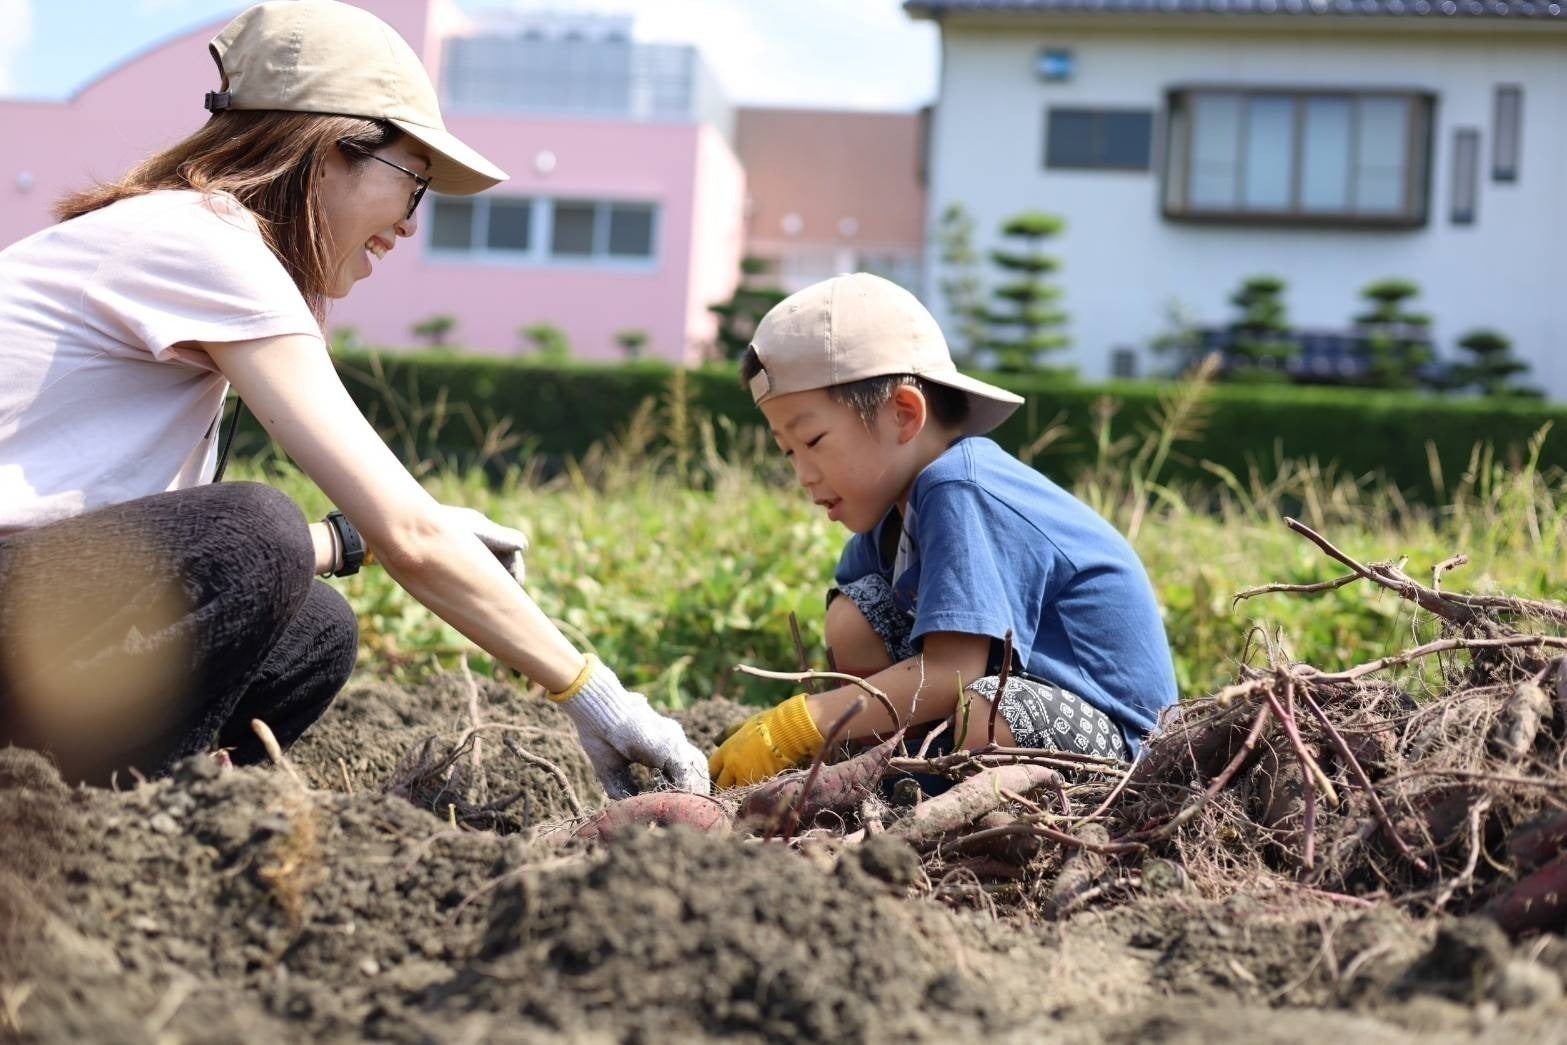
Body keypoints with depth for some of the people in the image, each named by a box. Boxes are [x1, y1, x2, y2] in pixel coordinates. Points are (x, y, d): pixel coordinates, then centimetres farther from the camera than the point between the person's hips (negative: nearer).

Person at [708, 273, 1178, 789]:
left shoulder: (961, 494, -24)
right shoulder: (894, 502, 7)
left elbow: (948, 673, -30)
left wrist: (795, 727, -26)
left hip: (1110, 731, -9)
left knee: (976, 715, -38)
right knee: (851, 619, 3)